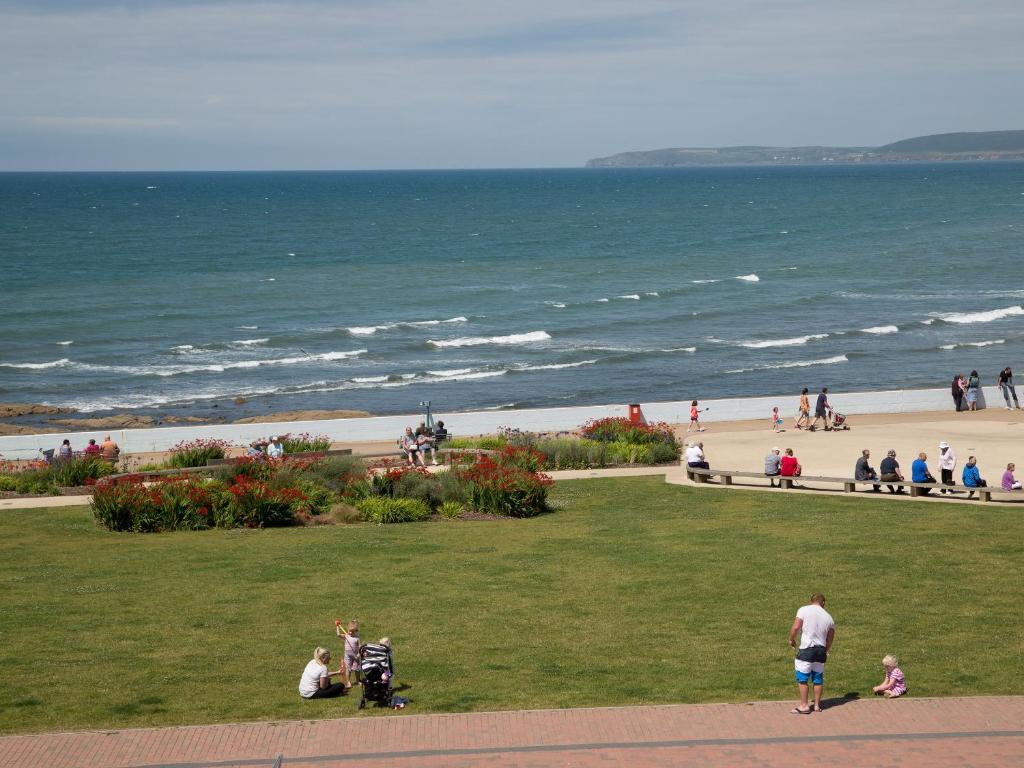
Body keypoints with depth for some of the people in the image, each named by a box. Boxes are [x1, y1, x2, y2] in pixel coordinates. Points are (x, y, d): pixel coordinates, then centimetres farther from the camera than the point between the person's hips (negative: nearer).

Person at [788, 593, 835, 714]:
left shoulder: (804, 610, -4)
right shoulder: (829, 618, 9)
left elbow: (795, 627, -13)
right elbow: (830, 640, 12)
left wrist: (791, 640, 4)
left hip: (806, 649, -4)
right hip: (821, 650, 5)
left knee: (802, 678, 3)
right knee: (818, 678, 14)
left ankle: (804, 706, 2)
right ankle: (817, 705, 20)